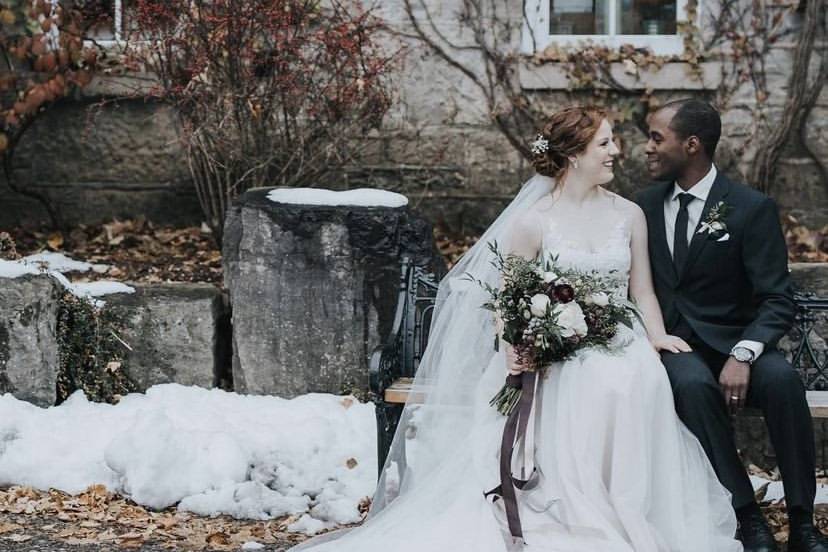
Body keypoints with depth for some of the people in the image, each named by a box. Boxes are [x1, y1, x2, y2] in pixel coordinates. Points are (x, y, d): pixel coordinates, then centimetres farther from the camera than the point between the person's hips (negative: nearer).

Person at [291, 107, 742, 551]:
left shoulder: (629, 214, 12)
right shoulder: (533, 221, 0)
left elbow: (642, 292, 13)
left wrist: (656, 336, -8)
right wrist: (513, 348, -21)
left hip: (620, 345, 3)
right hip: (559, 355, -3)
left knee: (642, 380, -32)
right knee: (588, 388, -36)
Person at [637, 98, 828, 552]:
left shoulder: (751, 209, -5)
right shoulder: (646, 205, 9)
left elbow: (777, 302, -10)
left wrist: (742, 356, -28)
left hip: (730, 343, -2)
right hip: (670, 344, 2)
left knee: (782, 378, -34)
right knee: (694, 385, -35)